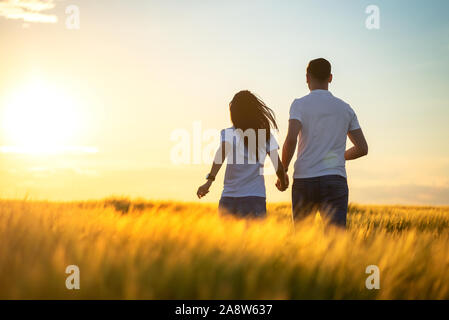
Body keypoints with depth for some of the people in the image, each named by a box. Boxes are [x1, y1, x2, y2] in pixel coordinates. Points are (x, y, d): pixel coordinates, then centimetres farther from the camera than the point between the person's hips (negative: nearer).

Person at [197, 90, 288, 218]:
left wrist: (210, 180, -27)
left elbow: (222, 154, -18)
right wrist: (283, 181, 24)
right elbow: (278, 165, 4)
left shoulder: (228, 133, 1)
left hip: (228, 198, 0)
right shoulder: (266, 134, 7)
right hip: (255, 196, 1)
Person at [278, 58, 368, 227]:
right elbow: (362, 148, 13)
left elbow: (291, 139, -14)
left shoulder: (300, 104, 1)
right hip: (334, 180, 1)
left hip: (304, 181, -1)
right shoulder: (345, 108, 12)